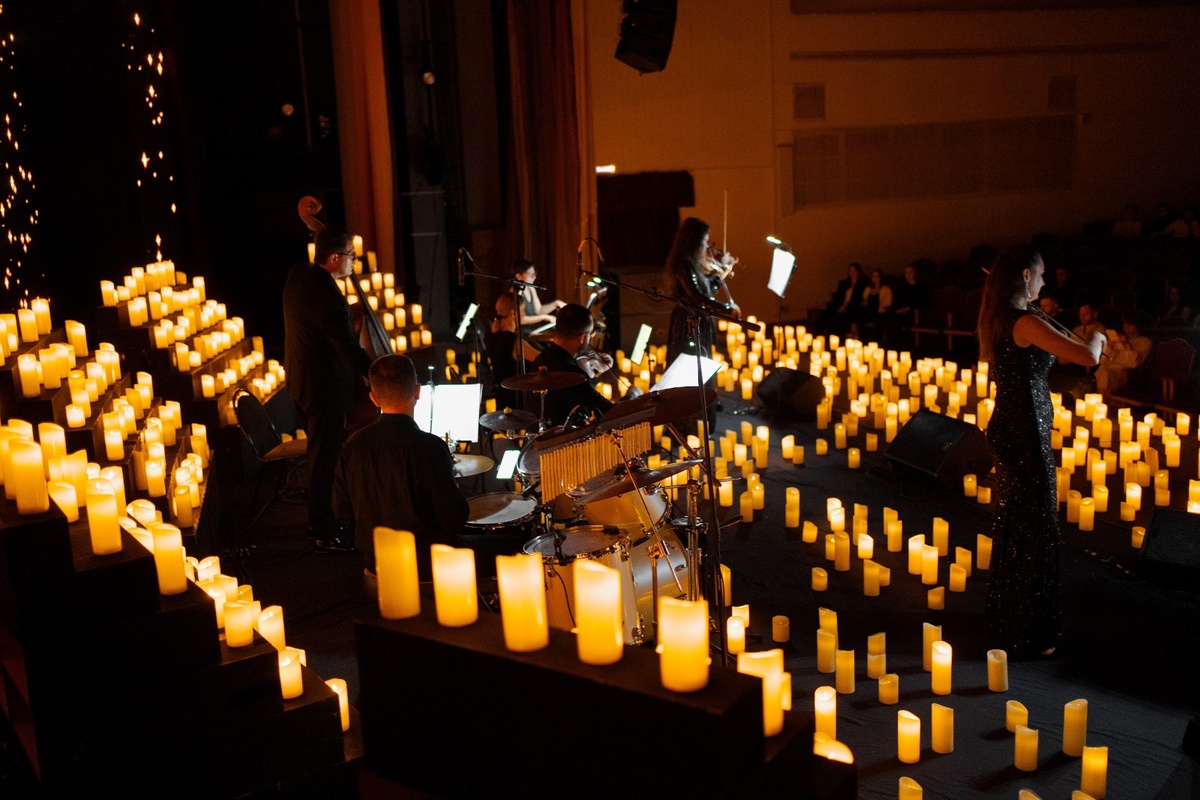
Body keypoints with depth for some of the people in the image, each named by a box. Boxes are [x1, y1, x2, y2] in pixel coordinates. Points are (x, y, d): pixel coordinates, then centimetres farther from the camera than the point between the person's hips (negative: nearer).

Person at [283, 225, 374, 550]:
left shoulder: (298, 274, -1)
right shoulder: (328, 297, -28)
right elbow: (351, 349, -27)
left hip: (300, 378, 10)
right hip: (324, 386, -10)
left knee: (321, 452, 21)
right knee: (326, 458, 1)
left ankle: (319, 521, 34)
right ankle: (325, 534, 11)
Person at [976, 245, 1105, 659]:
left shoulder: (996, 319, 7)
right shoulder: (1027, 323, -21)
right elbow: (1088, 357, -25)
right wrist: (1096, 338, -4)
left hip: (1007, 431, 10)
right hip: (1026, 436, -10)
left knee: (1012, 525, 21)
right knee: (1035, 531, 1)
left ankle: (1004, 613, 37)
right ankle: (1026, 635, 11)